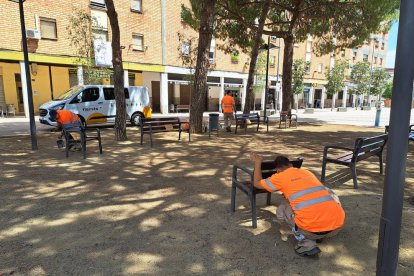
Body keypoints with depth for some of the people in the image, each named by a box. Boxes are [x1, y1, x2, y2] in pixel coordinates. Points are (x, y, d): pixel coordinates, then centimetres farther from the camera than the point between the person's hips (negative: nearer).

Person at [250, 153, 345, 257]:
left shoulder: (281, 176, 7)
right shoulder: (307, 172, 22)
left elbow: (257, 183, 22)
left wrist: (258, 163, 33)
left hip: (313, 229, -5)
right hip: (338, 225, 5)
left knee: (281, 211, 21)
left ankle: (307, 244, 6)